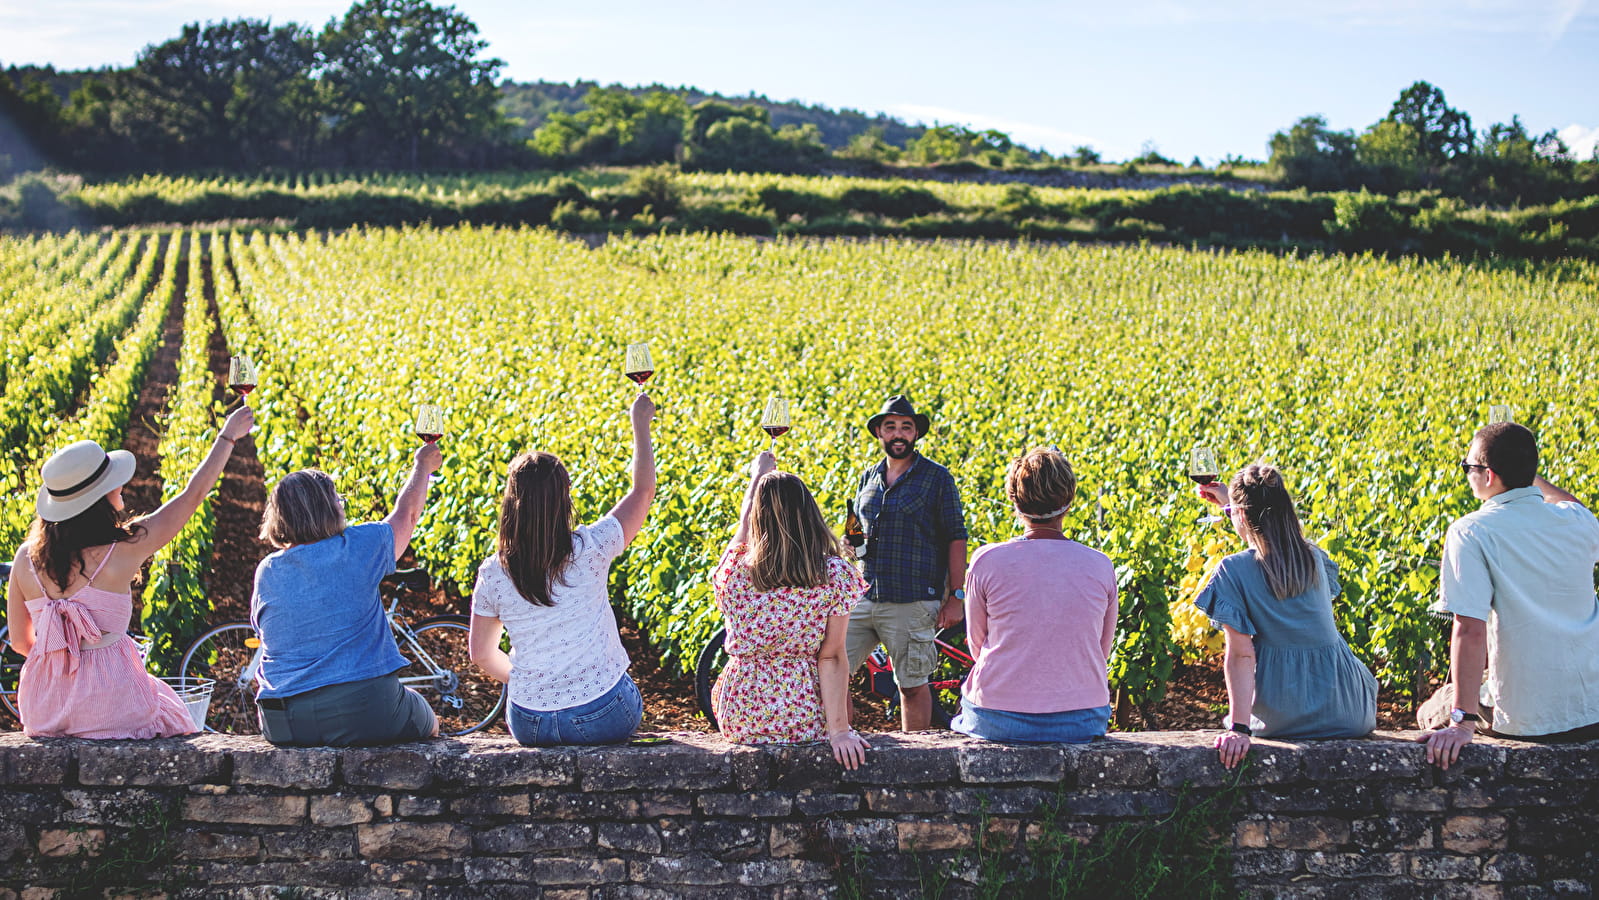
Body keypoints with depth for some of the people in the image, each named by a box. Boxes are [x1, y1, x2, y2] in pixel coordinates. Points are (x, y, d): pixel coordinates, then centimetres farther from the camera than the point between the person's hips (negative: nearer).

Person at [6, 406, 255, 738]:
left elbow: (20, 640, 8)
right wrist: (227, 436, 12)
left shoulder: (26, 557, -2)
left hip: (42, 711, 5)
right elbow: (193, 494, -1)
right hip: (107, 706, -4)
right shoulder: (122, 550, -13)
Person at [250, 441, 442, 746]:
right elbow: (406, 513, 12)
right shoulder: (359, 547, -7)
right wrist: (422, 466, 32)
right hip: (365, 711, -5)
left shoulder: (266, 572, 4)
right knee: (428, 722, 25)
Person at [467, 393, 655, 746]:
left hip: (530, 726, 2)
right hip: (603, 720, -2)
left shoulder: (493, 574, -8)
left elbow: (481, 654, 4)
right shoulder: (590, 550, -14)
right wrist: (640, 423, 14)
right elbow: (643, 490, 2)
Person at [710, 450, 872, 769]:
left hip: (739, 723, 1)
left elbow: (744, 524, 16)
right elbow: (832, 658, -17)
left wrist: (758, 476, 34)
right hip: (809, 724, -1)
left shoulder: (733, 568, -7)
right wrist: (839, 730, -16)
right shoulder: (835, 574, -13)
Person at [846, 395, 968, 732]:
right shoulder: (868, 478, 15)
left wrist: (956, 597, -7)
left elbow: (956, 539, -2)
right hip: (861, 599, 5)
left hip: (911, 603, -5)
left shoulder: (937, 478, -1)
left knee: (912, 686, 2)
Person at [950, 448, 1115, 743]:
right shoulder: (1100, 566, -5)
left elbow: (977, 646, 4)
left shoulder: (987, 561, -10)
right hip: (1081, 723, 1)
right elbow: (1102, 650, 9)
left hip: (997, 719, -1)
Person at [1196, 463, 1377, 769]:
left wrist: (1239, 727, -21)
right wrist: (1232, 500, 37)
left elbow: (1240, 654, -18)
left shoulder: (1234, 570, -11)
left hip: (1283, 718, -3)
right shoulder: (1314, 557, 4)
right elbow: (1275, 525, 29)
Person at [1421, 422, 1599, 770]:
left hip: (1529, 722, -5)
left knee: (1428, 714, 24)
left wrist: (1462, 721, -24)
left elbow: (1470, 628, -22)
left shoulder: (1470, 533, -14)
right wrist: (1526, 473, 28)